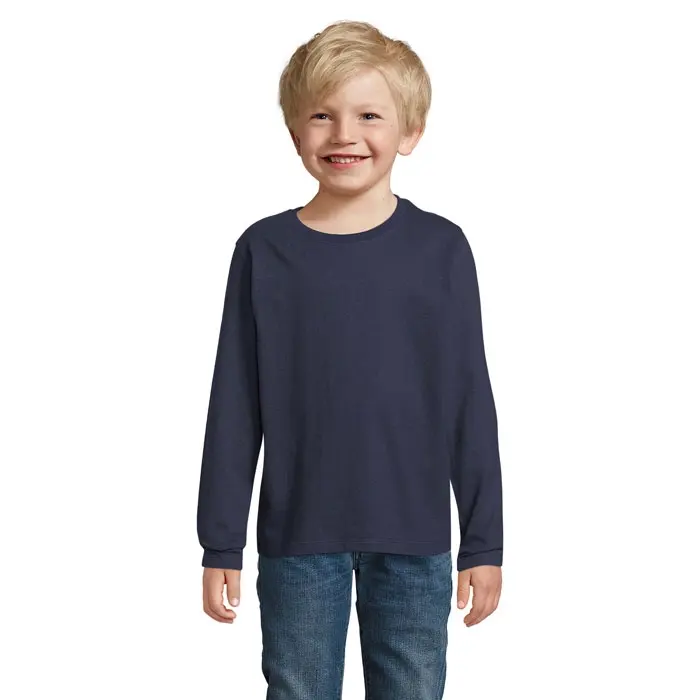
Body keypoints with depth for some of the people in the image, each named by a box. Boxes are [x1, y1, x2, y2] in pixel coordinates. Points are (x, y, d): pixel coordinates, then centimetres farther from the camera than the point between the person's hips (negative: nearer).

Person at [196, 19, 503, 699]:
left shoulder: (440, 248, -2)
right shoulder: (264, 250, -2)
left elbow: (470, 402, 1)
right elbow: (234, 408, 1)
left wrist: (484, 542, 2)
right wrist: (220, 545, 1)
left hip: (415, 539, 0)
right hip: (297, 539, 0)